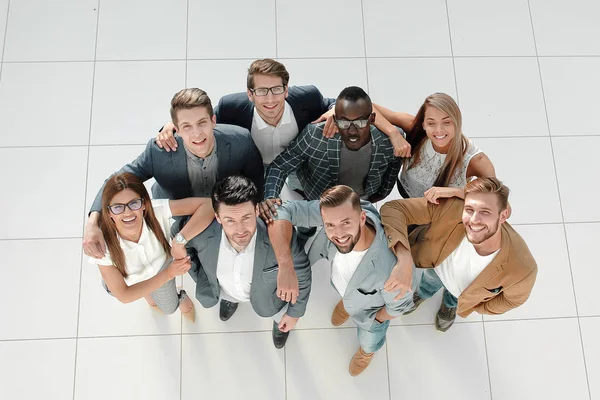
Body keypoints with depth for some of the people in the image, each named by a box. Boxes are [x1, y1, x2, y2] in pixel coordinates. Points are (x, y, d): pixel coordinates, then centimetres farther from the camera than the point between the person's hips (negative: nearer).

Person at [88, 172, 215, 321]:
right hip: (123, 281, 0)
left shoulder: (156, 210, -42)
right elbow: (124, 295, -33)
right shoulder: (103, 243, -42)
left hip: (160, 267, 1)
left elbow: (207, 204, -48)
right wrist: (169, 274, -37)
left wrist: (179, 241, -56)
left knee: (169, 308, 15)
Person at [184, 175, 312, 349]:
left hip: (264, 294, -1)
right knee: (229, 297, 37)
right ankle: (231, 299, 73)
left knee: (279, 315, 32)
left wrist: (294, 313, -7)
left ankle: (280, 321, 69)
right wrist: (197, 275, -6)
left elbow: (302, 275, -22)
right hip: (225, 290, 1)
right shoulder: (202, 232, -40)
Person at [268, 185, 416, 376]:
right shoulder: (335, 210, -42)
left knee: (369, 342, 31)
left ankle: (367, 351, 67)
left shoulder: (388, 268, -49)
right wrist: (285, 266, -49)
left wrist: (377, 320, -5)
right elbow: (283, 211, -37)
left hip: (370, 309, -2)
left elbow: (399, 305, -27)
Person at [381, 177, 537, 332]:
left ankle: (449, 305, 71)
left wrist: (478, 309, -3)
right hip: (436, 268, 0)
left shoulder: (522, 269, -43)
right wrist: (404, 260, -58)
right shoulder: (452, 208, -46)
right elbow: (393, 208, -43)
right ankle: (422, 294, 72)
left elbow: (514, 298, -20)